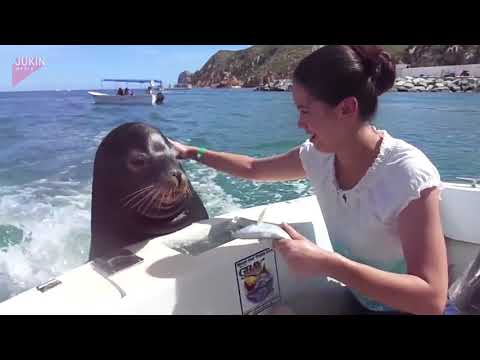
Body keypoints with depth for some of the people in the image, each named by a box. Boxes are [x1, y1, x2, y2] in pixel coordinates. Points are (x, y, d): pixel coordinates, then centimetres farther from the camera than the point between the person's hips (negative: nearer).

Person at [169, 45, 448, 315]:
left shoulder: (409, 175, -27)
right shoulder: (319, 155, -10)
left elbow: (432, 299, -28)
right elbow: (254, 169, 7)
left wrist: (327, 264, -34)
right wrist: (194, 153, 8)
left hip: (408, 307, -4)